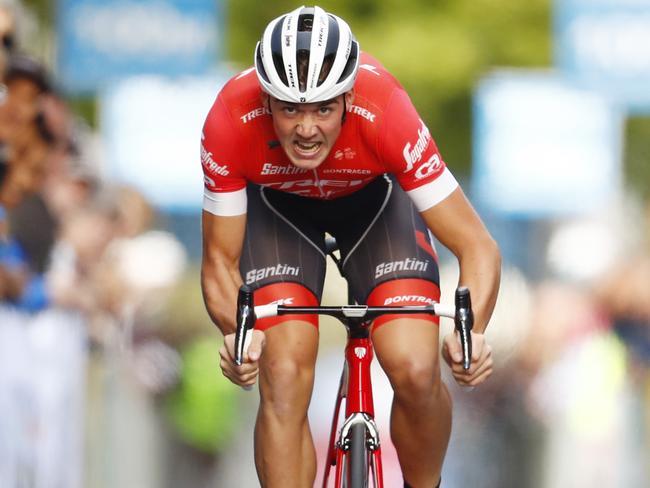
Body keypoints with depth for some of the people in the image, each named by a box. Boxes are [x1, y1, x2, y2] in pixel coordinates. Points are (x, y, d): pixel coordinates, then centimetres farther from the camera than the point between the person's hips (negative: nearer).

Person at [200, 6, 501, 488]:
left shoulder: (385, 113, -38)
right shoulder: (231, 122, -36)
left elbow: (478, 247, -31)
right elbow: (221, 261, -22)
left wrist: (472, 333, -50)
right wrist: (236, 333, -43)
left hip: (372, 194, 0)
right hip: (277, 204, 1)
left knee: (417, 373, -18)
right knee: (284, 380, -19)